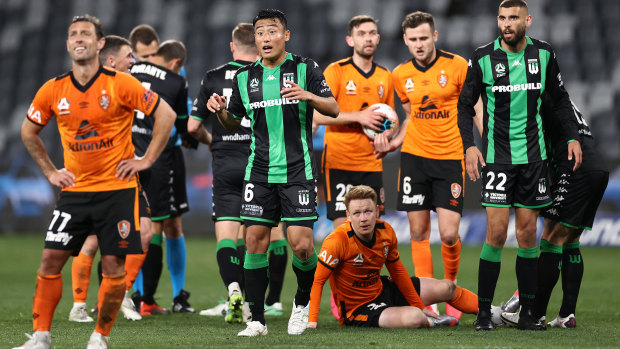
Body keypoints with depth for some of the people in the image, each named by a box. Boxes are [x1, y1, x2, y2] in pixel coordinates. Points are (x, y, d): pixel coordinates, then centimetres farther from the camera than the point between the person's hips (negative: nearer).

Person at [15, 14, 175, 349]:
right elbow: (28, 132, 17)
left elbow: (165, 114, -5)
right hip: (74, 189, 3)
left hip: (117, 188, -3)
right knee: (50, 259, -5)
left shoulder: (119, 84, -9)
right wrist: (50, 171, 10)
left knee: (114, 267, -3)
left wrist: (146, 159, -6)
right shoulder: (53, 90, 0)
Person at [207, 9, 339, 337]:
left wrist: (308, 96, -21)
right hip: (259, 171, 3)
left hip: (297, 171, -3)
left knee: (301, 244, -10)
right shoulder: (245, 77, 8)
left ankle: (302, 302, 18)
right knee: (254, 241, -3)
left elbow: (334, 109, -2)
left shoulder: (305, 69, 0)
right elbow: (233, 122, 18)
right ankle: (257, 320, 5)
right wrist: (220, 111, -4)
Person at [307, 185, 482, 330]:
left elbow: (398, 271, 7)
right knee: (414, 318, -31)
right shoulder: (337, 241, -29)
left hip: (382, 289, 7)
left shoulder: (386, 232, -9)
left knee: (447, 288, 10)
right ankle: (430, 322, 6)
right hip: (358, 308, -7)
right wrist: (312, 321, -32)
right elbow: (317, 281, -24)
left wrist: (419, 305, 14)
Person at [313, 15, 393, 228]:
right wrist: (359, 117, -17)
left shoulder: (385, 76, 12)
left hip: (371, 163, 5)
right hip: (338, 161, -4)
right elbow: (318, 115, -11)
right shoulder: (336, 71, -4)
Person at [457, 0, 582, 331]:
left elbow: (559, 99, 13)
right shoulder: (482, 58, -5)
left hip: (534, 155, 3)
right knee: (496, 232, -10)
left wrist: (572, 136, 4)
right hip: (497, 156, -3)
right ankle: (483, 312, -3)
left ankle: (527, 313, 10)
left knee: (528, 233, 5)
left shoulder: (543, 54, 2)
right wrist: (469, 145, -9)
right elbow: (465, 105, 2)